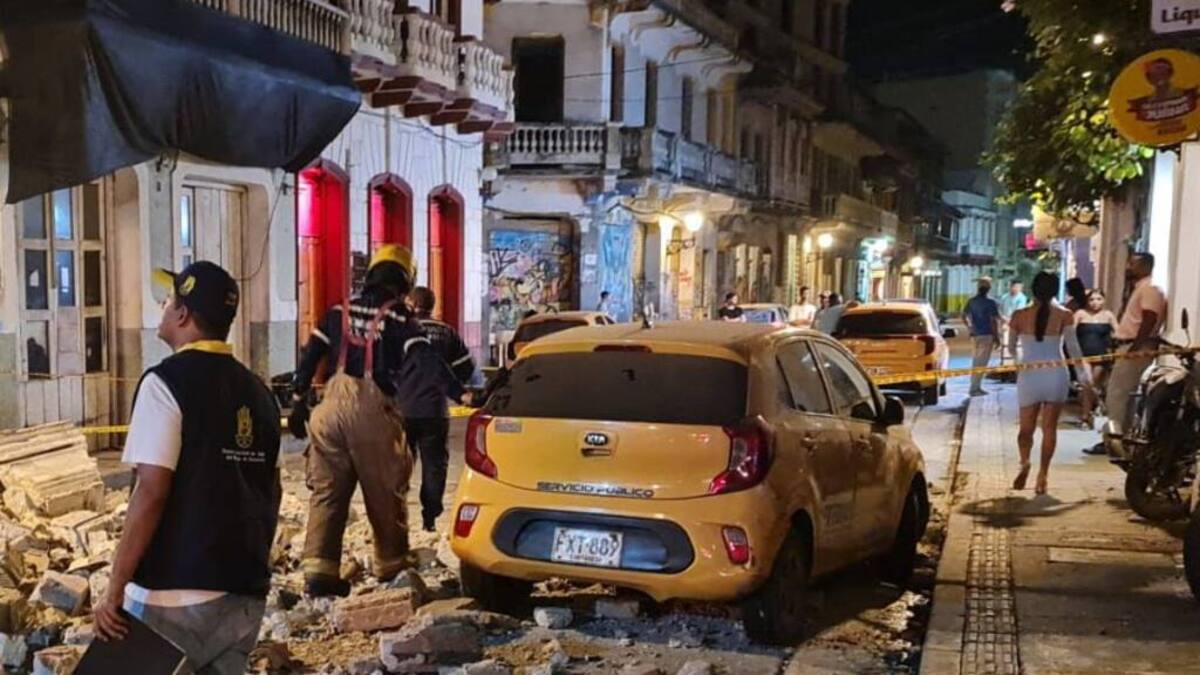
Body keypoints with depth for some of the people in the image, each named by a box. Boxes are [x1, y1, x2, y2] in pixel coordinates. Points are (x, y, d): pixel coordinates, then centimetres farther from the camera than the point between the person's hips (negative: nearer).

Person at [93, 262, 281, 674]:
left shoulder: (167, 381, -11)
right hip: (245, 594, 7)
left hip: (176, 594, -6)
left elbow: (151, 493, -18)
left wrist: (114, 592, -13)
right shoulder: (256, 391, 9)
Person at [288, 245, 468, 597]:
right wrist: (460, 393, -19)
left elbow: (310, 357, 13)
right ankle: (391, 568, 20)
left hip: (332, 408, 4)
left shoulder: (339, 313, 14)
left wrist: (298, 402, 20)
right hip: (374, 412, -4)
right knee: (386, 495, 9)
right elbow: (427, 363, -13)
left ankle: (319, 569, 0)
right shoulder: (400, 320, 0)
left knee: (326, 491, 7)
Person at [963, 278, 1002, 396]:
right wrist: (996, 337, -8)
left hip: (975, 335, 6)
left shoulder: (971, 302, 6)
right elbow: (993, 321, -14)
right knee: (982, 362, -4)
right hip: (987, 335, -6)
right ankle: (975, 388, -7)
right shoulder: (990, 303, -12)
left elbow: (964, 316, 14)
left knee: (977, 361, 17)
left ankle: (976, 386, 20)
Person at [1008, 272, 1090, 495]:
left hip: (1029, 375, 0)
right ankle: (1043, 474, 2)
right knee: (1049, 428, 8)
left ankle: (1024, 462, -15)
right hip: (1056, 375, 0)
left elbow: (1011, 346, 8)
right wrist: (1083, 374, 7)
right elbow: (1072, 346, -5)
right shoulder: (1064, 315, -4)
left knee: (1026, 427, 11)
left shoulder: (1020, 316, -3)